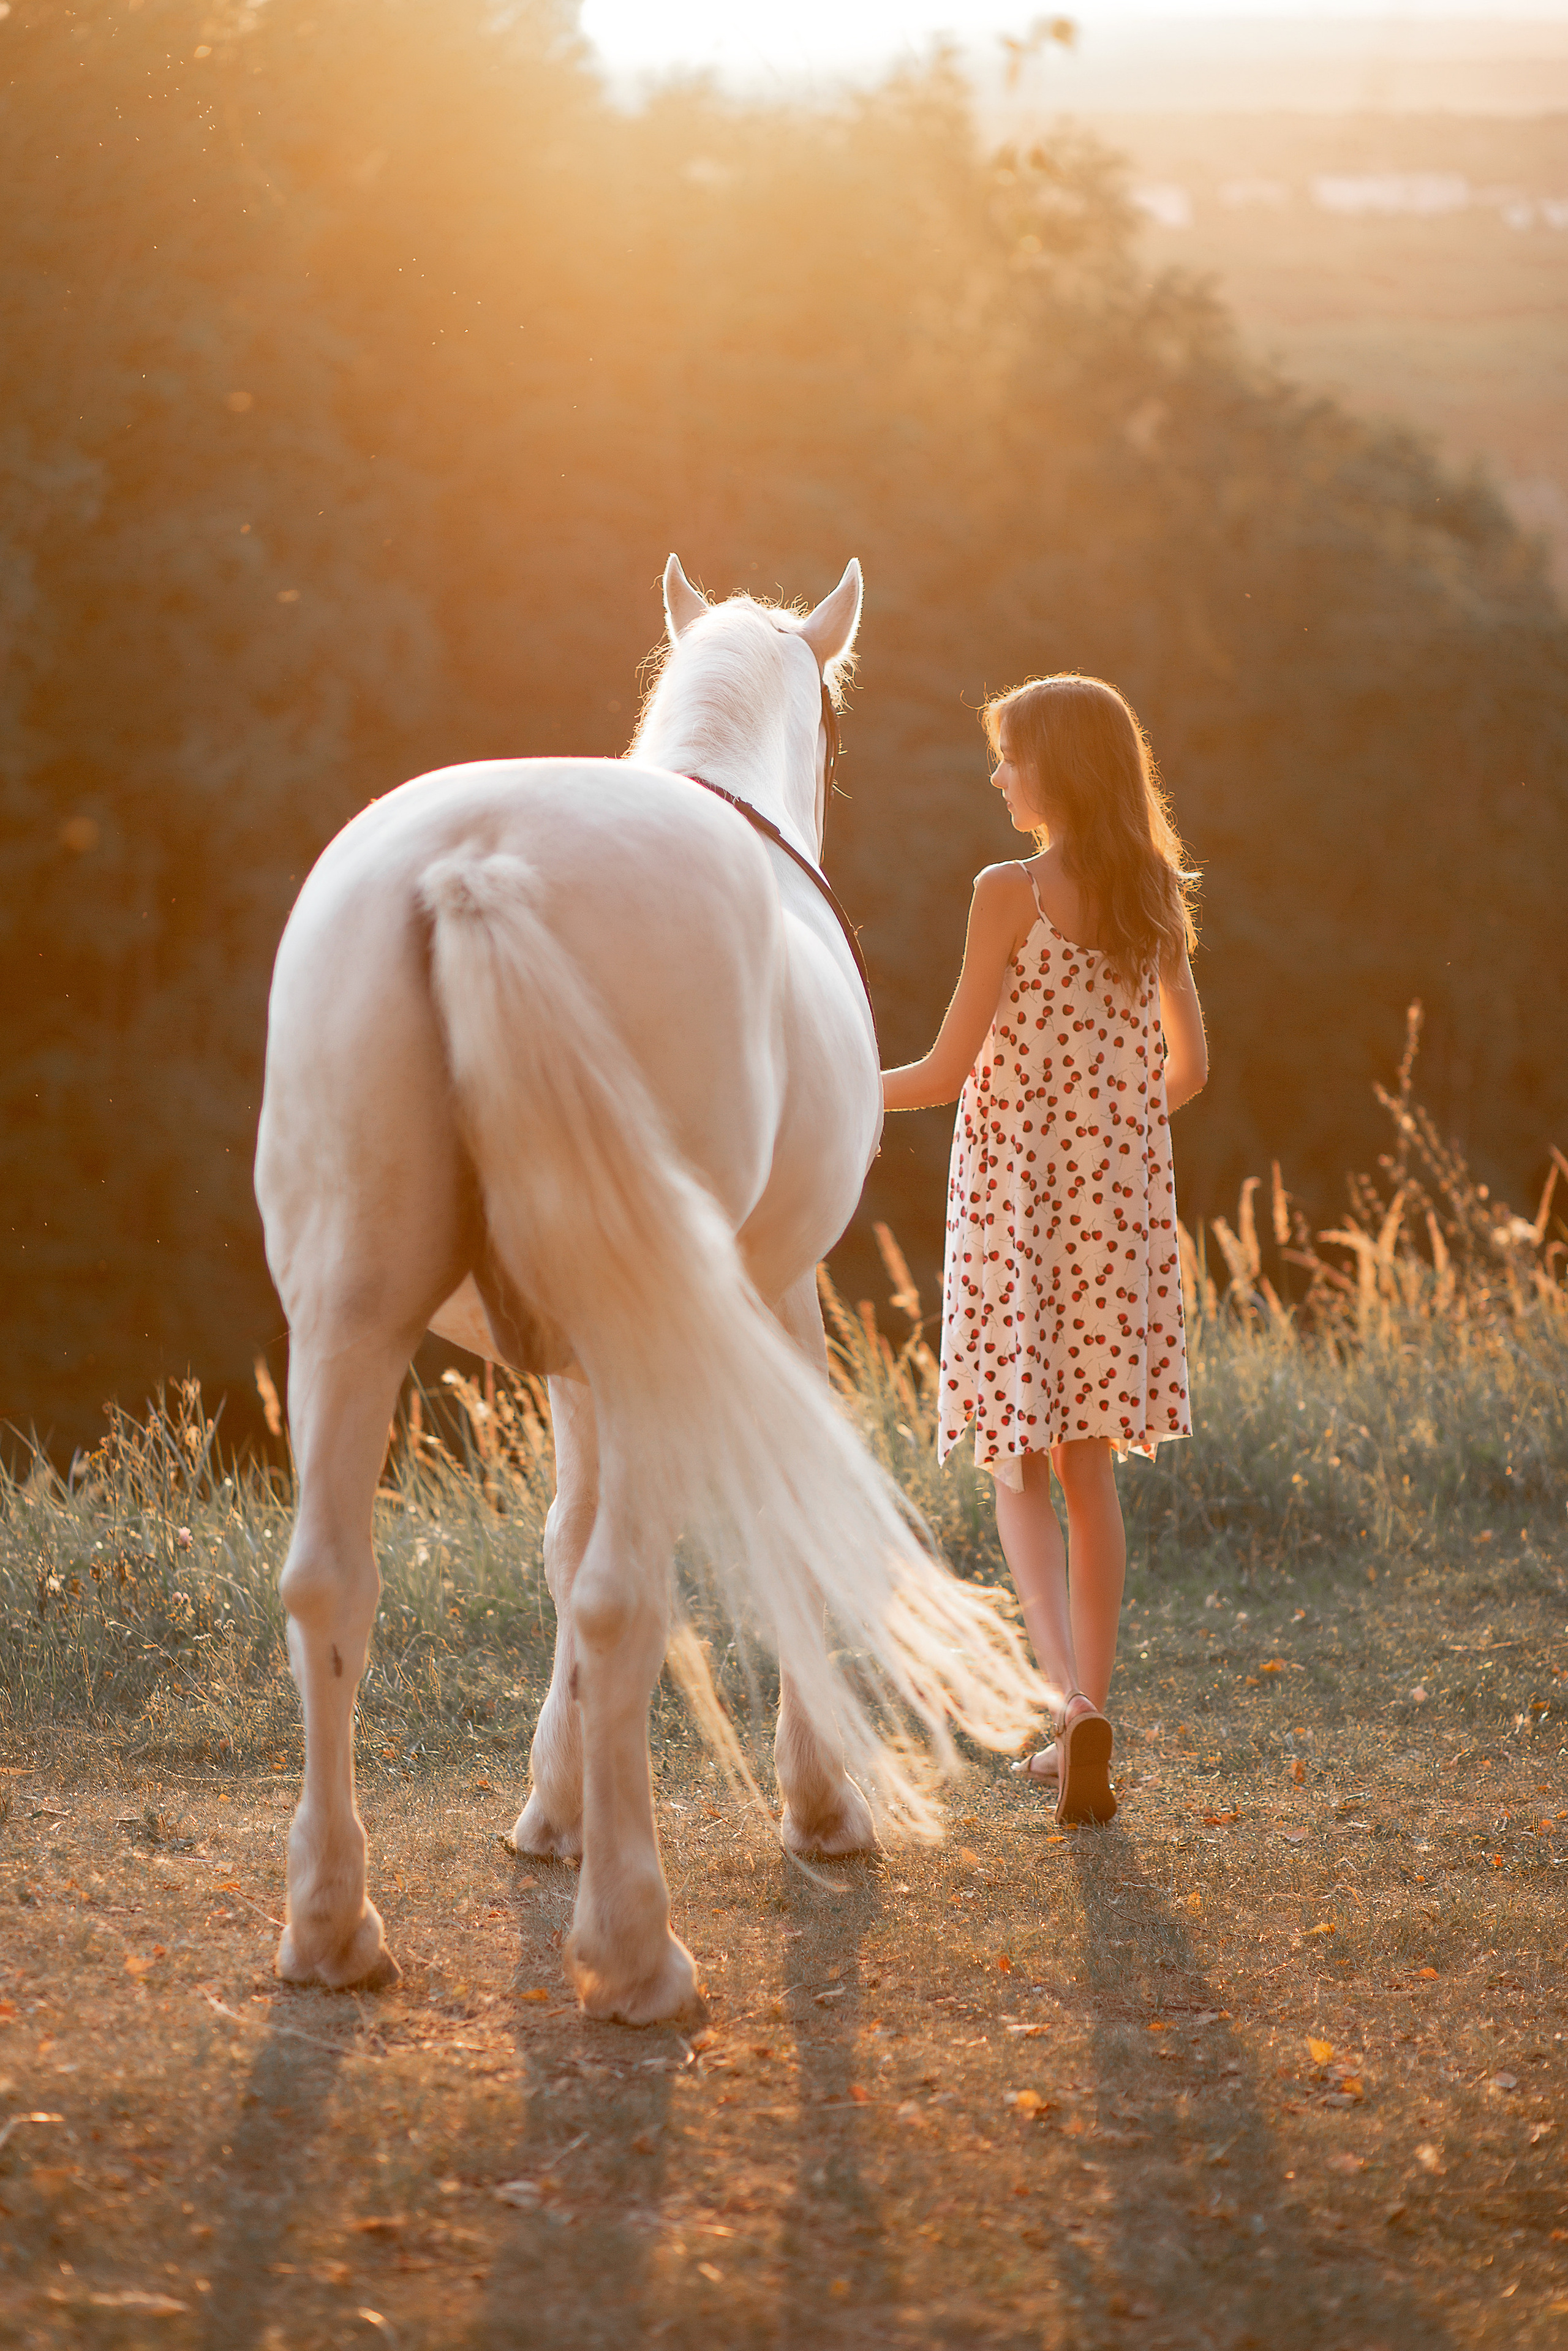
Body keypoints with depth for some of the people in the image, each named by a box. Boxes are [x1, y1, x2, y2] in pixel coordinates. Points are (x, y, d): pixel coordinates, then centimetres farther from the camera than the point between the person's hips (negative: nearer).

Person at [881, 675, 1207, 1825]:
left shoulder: (1013, 893, -12)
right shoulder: (1157, 898, 5)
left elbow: (948, 1072, -11)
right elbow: (1187, 1069, 12)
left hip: (1016, 1197, -5)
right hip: (1122, 1196, 5)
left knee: (1020, 1468, 2)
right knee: (1089, 1463, 12)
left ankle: (1075, 1701, -17)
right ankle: (1085, 1728, 14)